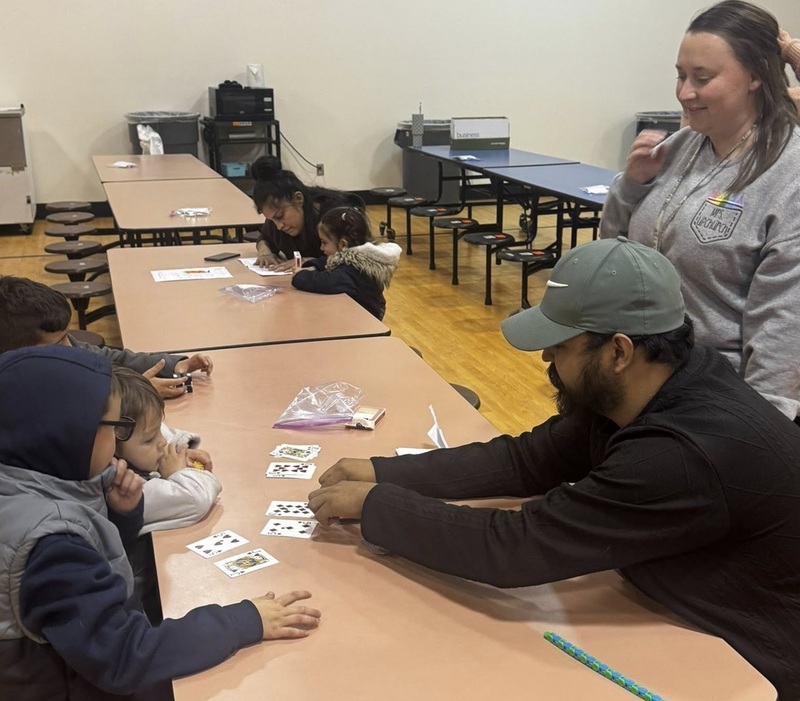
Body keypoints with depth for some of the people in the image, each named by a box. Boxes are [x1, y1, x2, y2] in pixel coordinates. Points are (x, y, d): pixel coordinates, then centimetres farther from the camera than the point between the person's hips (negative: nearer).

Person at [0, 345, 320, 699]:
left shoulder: (36, 486, -7)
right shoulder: (48, 544, -33)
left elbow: (95, 559, 11)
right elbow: (123, 660, -32)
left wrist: (122, 513, -9)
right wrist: (245, 621, -26)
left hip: (84, 672, 7)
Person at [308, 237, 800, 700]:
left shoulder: (686, 455, -35)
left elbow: (517, 545, -31)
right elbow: (525, 460, 0)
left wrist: (373, 505, -20)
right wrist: (384, 473, -6)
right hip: (676, 626, 7)